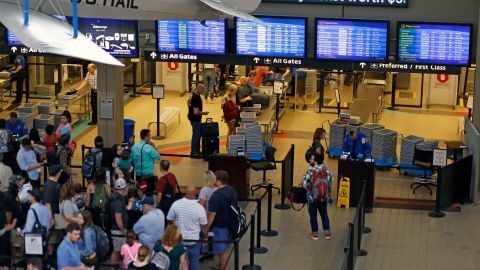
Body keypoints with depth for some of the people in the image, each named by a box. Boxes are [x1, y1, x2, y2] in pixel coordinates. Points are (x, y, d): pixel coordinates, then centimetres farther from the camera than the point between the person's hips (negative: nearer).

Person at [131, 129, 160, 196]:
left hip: (138, 175, 7)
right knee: (149, 193, -3)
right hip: (148, 175, -7)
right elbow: (158, 156, -11)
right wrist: (154, 146, -3)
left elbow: (132, 160, 10)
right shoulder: (148, 147, -17)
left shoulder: (134, 147, 3)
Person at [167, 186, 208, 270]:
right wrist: (206, 237, 10)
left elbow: (170, 220, 1)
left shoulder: (176, 204, -11)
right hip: (194, 240, -2)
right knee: (194, 261, 10)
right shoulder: (199, 208, -16)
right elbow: (204, 226, -8)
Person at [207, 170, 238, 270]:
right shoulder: (231, 190, -1)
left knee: (222, 249, 7)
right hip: (230, 223, 8)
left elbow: (211, 215, -26)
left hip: (219, 226, -8)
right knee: (224, 247, 23)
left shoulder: (217, 195, -28)